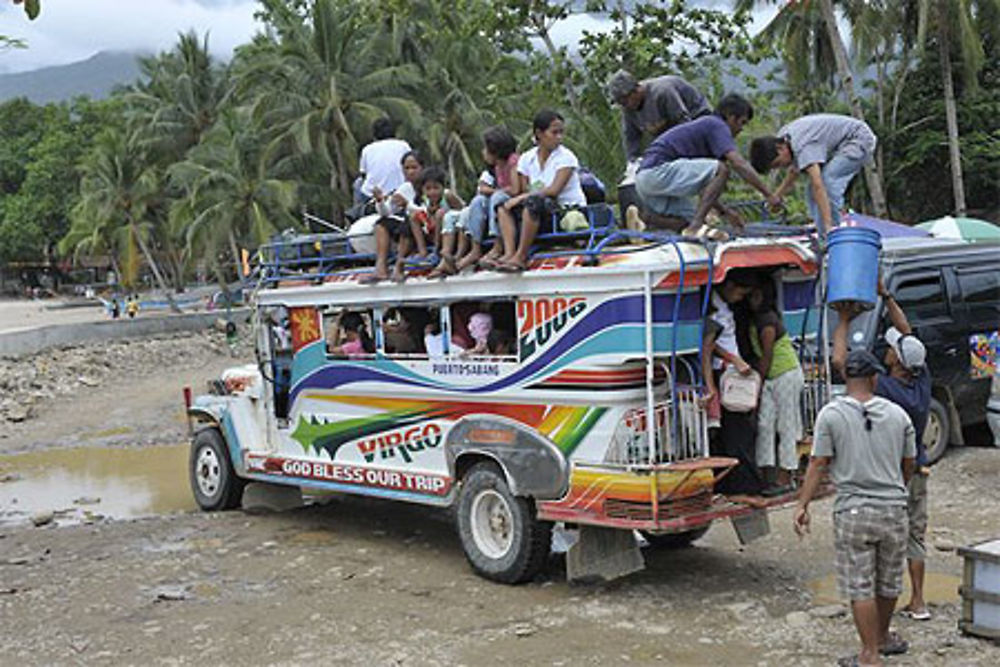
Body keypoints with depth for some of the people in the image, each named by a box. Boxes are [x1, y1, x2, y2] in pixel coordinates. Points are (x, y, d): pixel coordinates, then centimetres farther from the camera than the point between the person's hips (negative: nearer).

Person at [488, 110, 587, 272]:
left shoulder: (566, 157, -8)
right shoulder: (527, 159, 8)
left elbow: (554, 190, -19)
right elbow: (525, 191, 7)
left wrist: (522, 197, -22)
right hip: (542, 212, 6)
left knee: (533, 202, -33)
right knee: (504, 208, -8)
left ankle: (521, 257, -33)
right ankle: (509, 253, -29)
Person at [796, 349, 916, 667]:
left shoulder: (831, 414, -7)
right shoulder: (897, 414, 2)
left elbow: (818, 464, -8)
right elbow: (908, 465, 11)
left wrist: (802, 505, -2)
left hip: (853, 512, -3)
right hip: (894, 509, 4)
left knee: (860, 587, 4)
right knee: (889, 582, 19)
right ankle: (882, 637, 39)